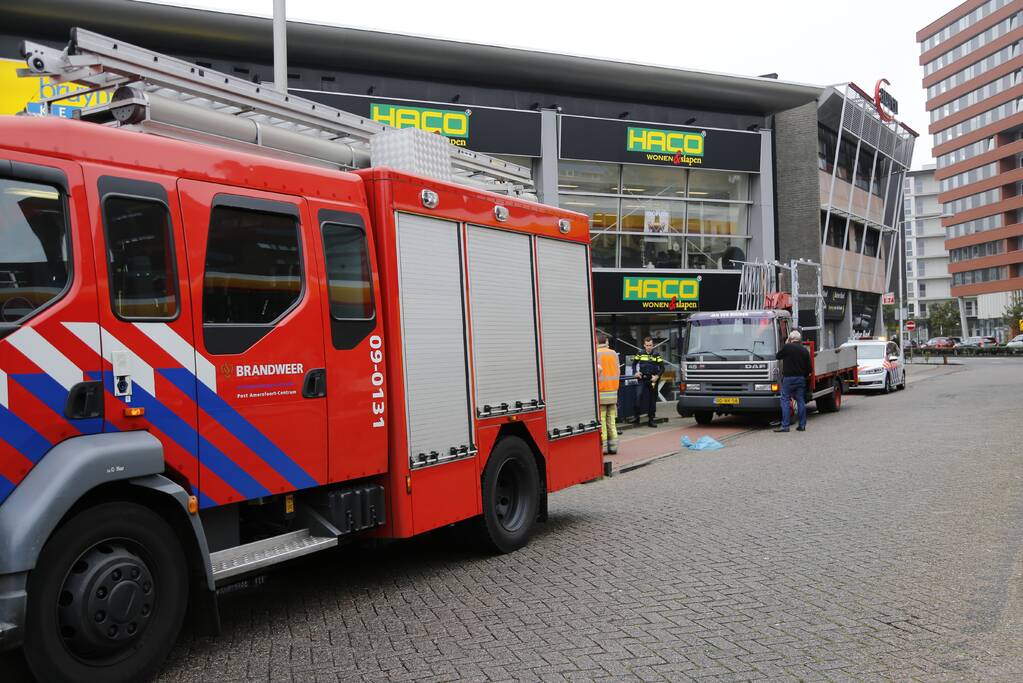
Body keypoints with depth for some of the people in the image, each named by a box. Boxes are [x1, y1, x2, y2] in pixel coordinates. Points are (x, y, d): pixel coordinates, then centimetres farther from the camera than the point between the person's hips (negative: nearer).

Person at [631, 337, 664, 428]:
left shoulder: (656, 355, 3)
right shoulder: (640, 354, 5)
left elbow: (662, 367, 2)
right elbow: (634, 364, 15)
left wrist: (657, 376, -13)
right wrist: (635, 372, -2)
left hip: (653, 381, 1)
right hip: (643, 379, -1)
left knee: (652, 400, 5)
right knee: (640, 396, -16)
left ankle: (650, 420, 12)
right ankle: (636, 417, -7)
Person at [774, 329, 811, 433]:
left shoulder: (787, 347, -7)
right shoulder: (804, 350, 9)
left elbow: (777, 356, 8)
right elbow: (808, 367, 10)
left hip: (788, 378, -5)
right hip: (801, 379, 5)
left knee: (785, 401, -4)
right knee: (801, 401, 9)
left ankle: (785, 425, -9)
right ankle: (802, 425, 11)